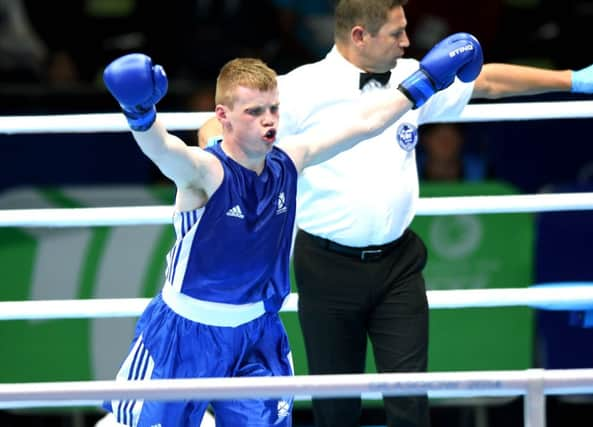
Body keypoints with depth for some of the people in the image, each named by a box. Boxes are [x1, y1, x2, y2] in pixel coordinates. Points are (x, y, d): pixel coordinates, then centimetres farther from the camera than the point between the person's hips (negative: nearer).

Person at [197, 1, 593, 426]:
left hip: (398, 264, 3)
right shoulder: (302, 89, -9)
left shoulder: (412, 78, 5)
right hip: (330, 268, -3)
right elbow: (219, 125, -6)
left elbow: (489, 80, 16)